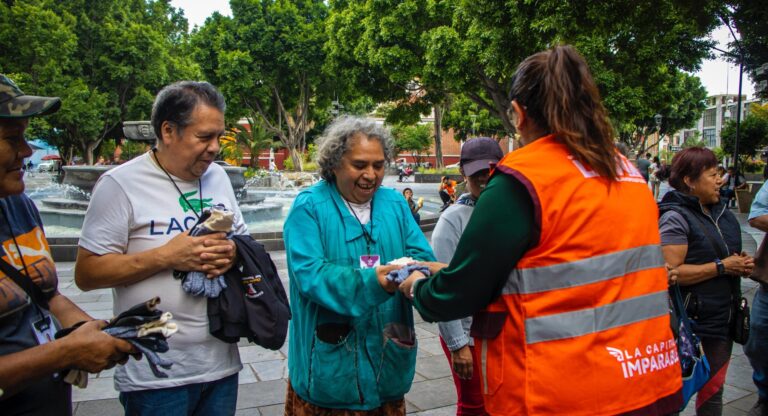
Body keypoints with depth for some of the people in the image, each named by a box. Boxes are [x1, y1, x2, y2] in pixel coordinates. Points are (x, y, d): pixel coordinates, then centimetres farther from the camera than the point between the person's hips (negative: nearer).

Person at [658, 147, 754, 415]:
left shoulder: (722, 213, 10)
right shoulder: (675, 218, -16)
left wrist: (742, 266, 4)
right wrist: (722, 267, -18)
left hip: (722, 320, 8)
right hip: (691, 325, -8)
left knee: (713, 389, 18)